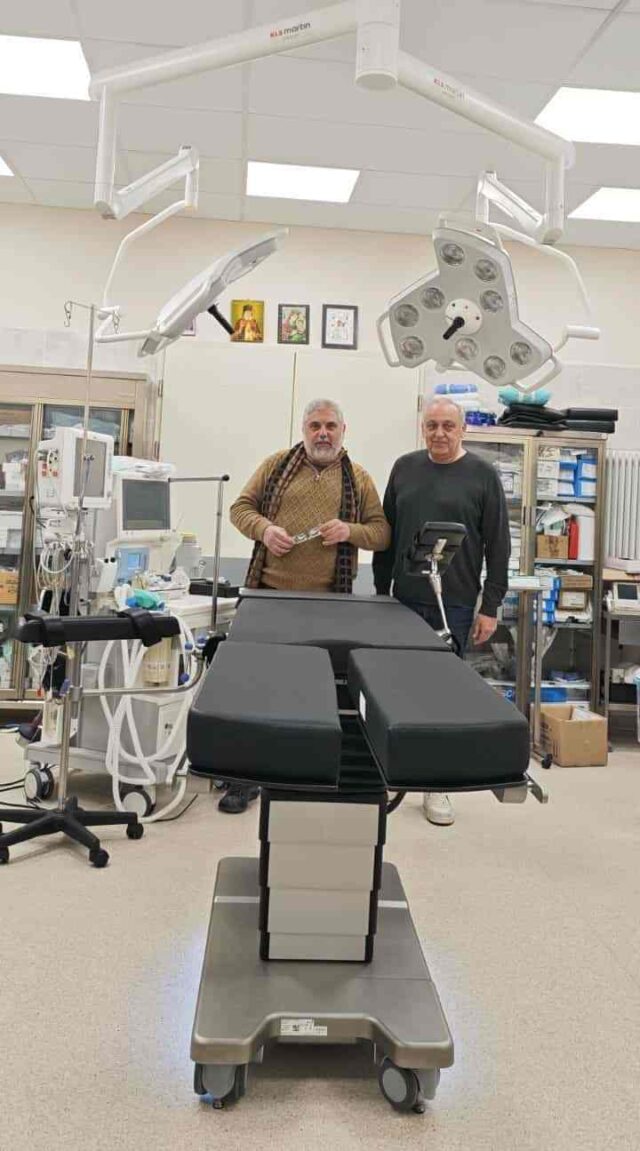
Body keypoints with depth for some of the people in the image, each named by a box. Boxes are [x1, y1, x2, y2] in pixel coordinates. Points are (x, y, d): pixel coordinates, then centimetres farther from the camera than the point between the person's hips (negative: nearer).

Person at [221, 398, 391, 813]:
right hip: (271, 593, 0)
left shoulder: (359, 479, 9)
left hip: (328, 601, 0)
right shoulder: (277, 465, 9)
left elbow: (382, 532, 8)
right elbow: (241, 507, 9)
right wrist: (264, 529, -11)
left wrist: (350, 531, -12)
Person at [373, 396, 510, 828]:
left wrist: (490, 606, -5)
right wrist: (381, 591, 11)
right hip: (404, 601, 3)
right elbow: (386, 534, 13)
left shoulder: (483, 475, -1)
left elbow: (498, 545, -2)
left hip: (455, 606, -3)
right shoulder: (405, 468, 9)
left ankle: (436, 784, 14)